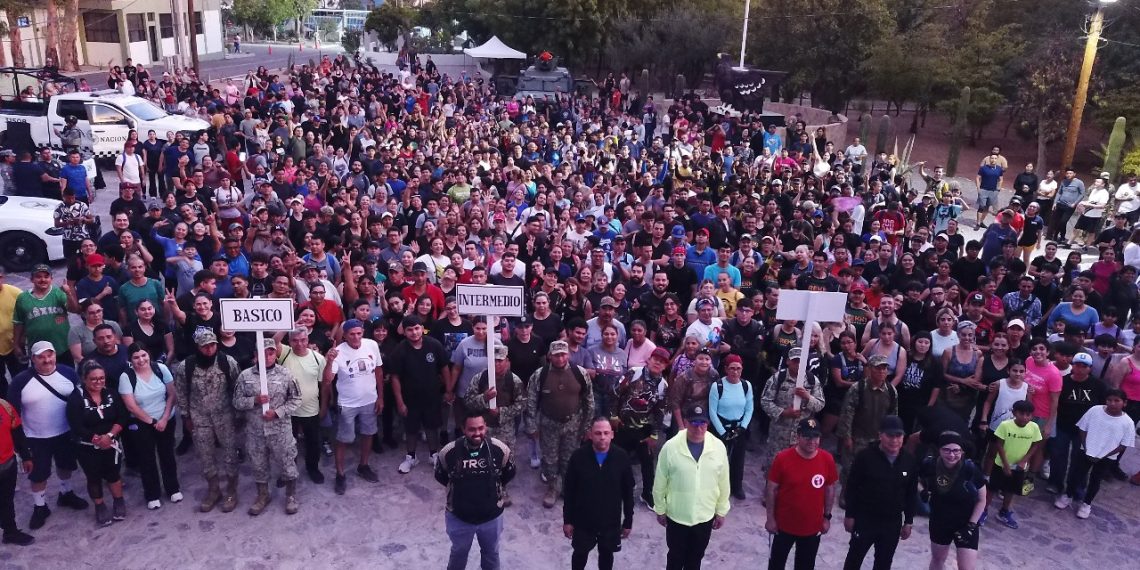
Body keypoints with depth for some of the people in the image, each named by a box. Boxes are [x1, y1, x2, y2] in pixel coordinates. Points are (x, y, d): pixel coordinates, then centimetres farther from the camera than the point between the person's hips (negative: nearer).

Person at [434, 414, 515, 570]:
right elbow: (440, 476, -2)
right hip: (458, 516, -1)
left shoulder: (500, 449, -21)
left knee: (491, 553, 26)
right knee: (459, 552, 26)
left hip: (492, 516, 1)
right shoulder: (448, 452, -24)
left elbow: (508, 475, 0)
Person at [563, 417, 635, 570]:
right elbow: (569, 491, -7)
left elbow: (628, 492, -5)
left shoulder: (622, 457, -16)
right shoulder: (578, 456, -18)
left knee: (606, 554, 21)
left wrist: (628, 521, 0)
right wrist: (567, 519, -3)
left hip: (611, 521, 1)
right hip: (583, 520, 0)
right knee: (580, 553, 19)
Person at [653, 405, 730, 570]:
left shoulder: (718, 447, -12)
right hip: (676, 516, -2)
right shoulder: (670, 447, -19)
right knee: (676, 556, 18)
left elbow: (723, 483, 0)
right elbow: (660, 483, -7)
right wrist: (660, 510, 0)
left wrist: (721, 511, 5)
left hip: (705, 516, 2)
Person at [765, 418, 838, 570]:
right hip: (784, 524, -2)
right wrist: (770, 518, -7)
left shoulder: (827, 459, -12)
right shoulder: (782, 458, -19)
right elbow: (772, 489, -10)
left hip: (813, 526, 2)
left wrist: (827, 517, 6)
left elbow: (830, 489, 3)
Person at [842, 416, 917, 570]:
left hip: (893, 522, 3)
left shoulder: (910, 461, -5)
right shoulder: (865, 457, -16)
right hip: (865, 519, -3)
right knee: (855, 557, 10)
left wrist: (908, 521, 7)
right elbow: (852, 488, -9)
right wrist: (850, 515, -6)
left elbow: (912, 494, 5)